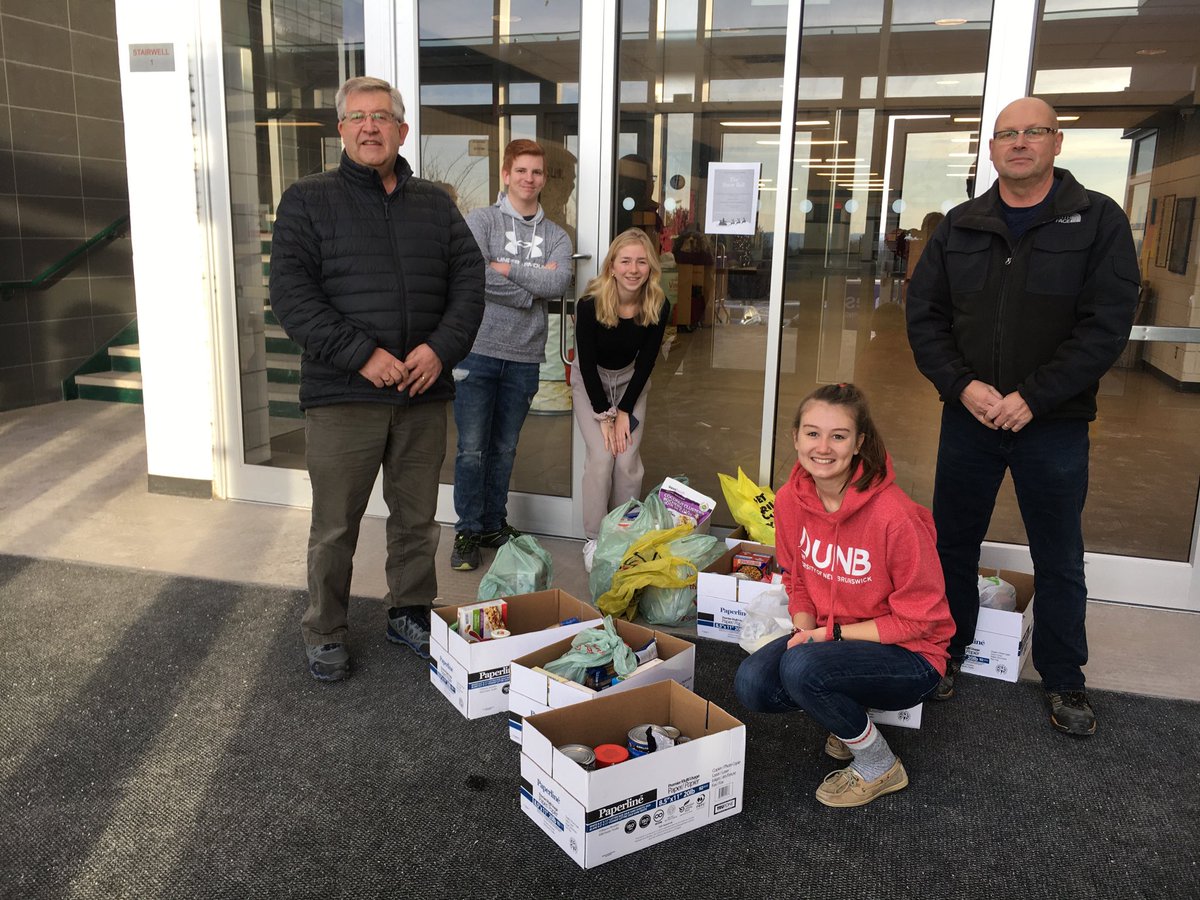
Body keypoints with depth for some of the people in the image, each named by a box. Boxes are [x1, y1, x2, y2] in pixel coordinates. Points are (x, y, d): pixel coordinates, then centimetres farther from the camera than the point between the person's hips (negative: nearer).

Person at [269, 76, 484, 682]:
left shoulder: (435, 205, 12)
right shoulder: (307, 200, 1)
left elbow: (468, 283, 7)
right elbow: (291, 295, -9)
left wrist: (442, 348, -11)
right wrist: (363, 355, -18)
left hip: (424, 395, 4)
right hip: (341, 397, -3)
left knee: (417, 518, 14)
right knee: (335, 527, 6)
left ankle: (410, 614, 34)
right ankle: (325, 633, 25)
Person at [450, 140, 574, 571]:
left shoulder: (556, 236, 10)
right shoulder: (481, 220, 0)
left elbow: (558, 283, -9)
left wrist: (504, 266, -12)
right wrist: (533, 285, -10)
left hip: (524, 357, 3)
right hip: (478, 349, -3)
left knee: (504, 449, 12)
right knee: (472, 447, 1)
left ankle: (494, 524, 25)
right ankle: (468, 531, 14)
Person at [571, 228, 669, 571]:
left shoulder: (658, 307, -20)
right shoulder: (590, 304, -27)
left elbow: (645, 362, -11)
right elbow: (587, 363, -19)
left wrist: (624, 412, -13)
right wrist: (604, 415, -18)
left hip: (631, 380, 2)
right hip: (590, 381, -2)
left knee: (628, 460, -8)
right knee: (601, 456, -14)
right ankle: (594, 539, 0)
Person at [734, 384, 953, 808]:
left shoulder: (894, 515, -26)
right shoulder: (791, 500, -7)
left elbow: (920, 617, -17)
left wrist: (833, 634, -20)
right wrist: (805, 630, -12)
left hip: (909, 656, -6)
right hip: (828, 636, 6)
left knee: (801, 669, -31)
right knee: (751, 683, -18)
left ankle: (878, 765, -2)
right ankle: (850, 714, 11)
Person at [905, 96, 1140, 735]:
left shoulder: (1098, 220, -4)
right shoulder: (960, 226, 5)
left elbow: (1106, 324, -11)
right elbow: (924, 314, 2)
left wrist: (1032, 398, -18)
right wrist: (964, 386, -12)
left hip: (1054, 424, -2)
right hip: (968, 418, 3)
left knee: (1059, 561, 11)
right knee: (954, 542, 13)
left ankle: (1063, 677, 29)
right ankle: (947, 650, 32)